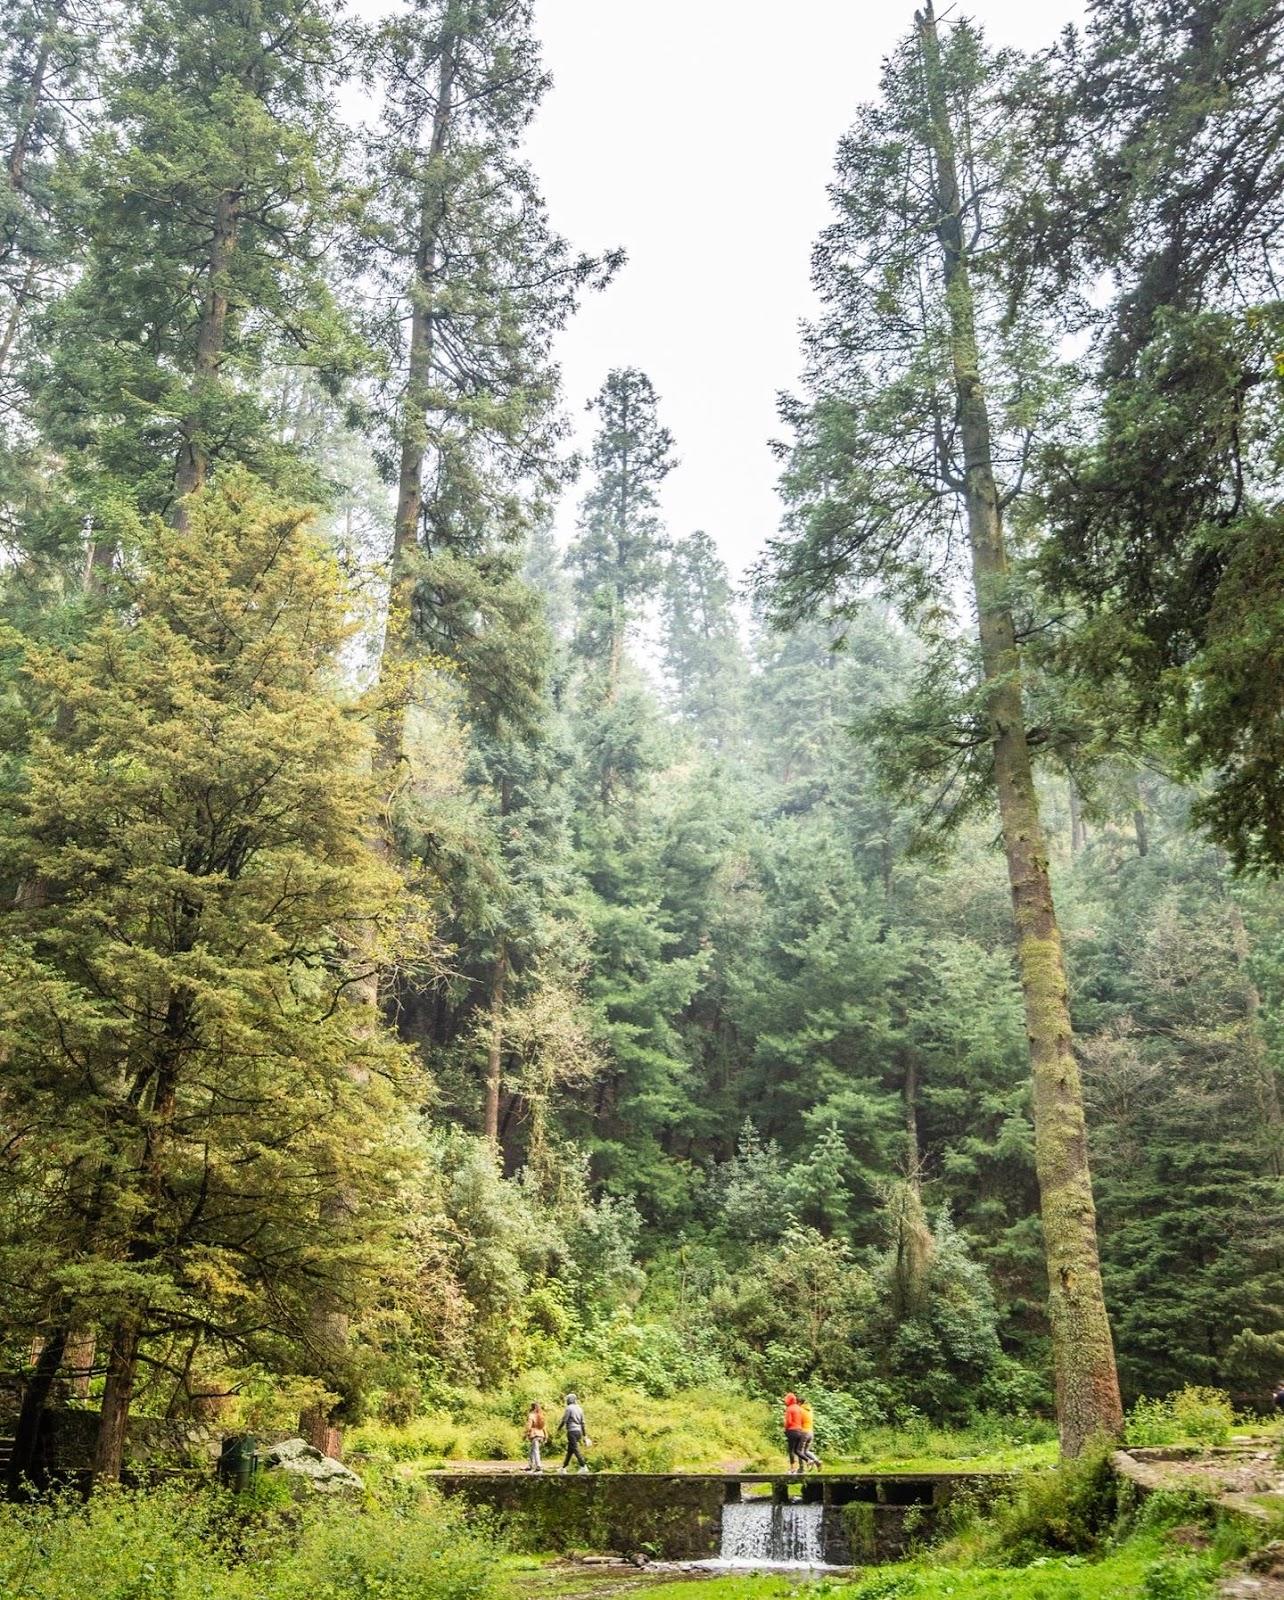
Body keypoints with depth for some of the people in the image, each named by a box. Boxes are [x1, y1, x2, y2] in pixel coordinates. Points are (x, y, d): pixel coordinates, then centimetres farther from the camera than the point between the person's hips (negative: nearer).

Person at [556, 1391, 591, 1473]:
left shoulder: (569, 1408, -8)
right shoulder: (579, 1408, 14)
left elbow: (564, 1420, -10)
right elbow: (583, 1423, 15)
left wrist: (559, 1429, 7)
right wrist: (585, 1435, 17)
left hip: (572, 1431, -8)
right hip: (579, 1431, 8)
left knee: (575, 1449, -9)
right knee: (569, 1450, 15)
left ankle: (583, 1466, -16)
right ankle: (564, 1467, 21)